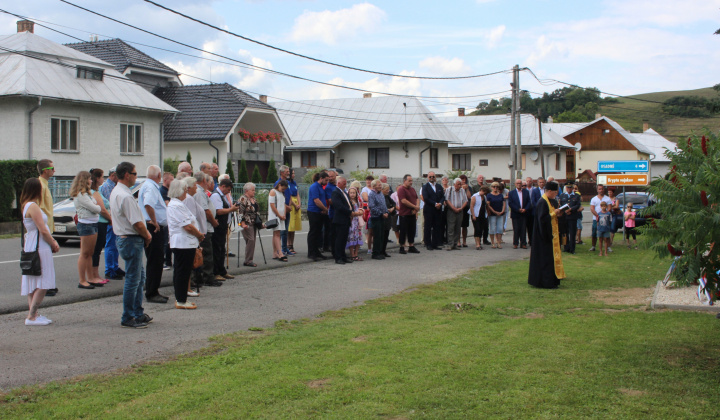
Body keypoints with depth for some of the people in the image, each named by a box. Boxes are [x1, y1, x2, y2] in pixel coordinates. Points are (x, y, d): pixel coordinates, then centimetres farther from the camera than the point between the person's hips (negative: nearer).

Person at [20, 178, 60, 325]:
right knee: (43, 285, -8)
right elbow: (43, 230, -18)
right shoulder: (33, 206, -17)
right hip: (39, 249, -10)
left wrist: (52, 242, 9)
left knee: (33, 284, 11)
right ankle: (32, 317, -6)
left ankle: (33, 313, 15)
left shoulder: (27, 205, 15)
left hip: (31, 248, 10)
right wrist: (54, 244, -5)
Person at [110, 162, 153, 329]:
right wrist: (147, 235, -4)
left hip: (123, 238, 11)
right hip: (132, 241, -11)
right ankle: (128, 318, 4)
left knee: (139, 277, 19)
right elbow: (137, 223, -24)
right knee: (133, 280, -3)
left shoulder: (115, 192, 12)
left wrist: (144, 234, 12)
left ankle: (138, 313, 27)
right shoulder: (126, 196, -22)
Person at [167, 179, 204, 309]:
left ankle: (181, 299, 20)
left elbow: (189, 224, 20)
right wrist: (200, 235, -6)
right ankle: (181, 301, -1)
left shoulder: (177, 204, 17)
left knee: (182, 272, 14)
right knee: (182, 272, -5)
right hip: (183, 243, -11)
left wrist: (198, 235, 9)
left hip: (185, 243, 11)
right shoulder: (176, 206, -18)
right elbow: (188, 226, -21)